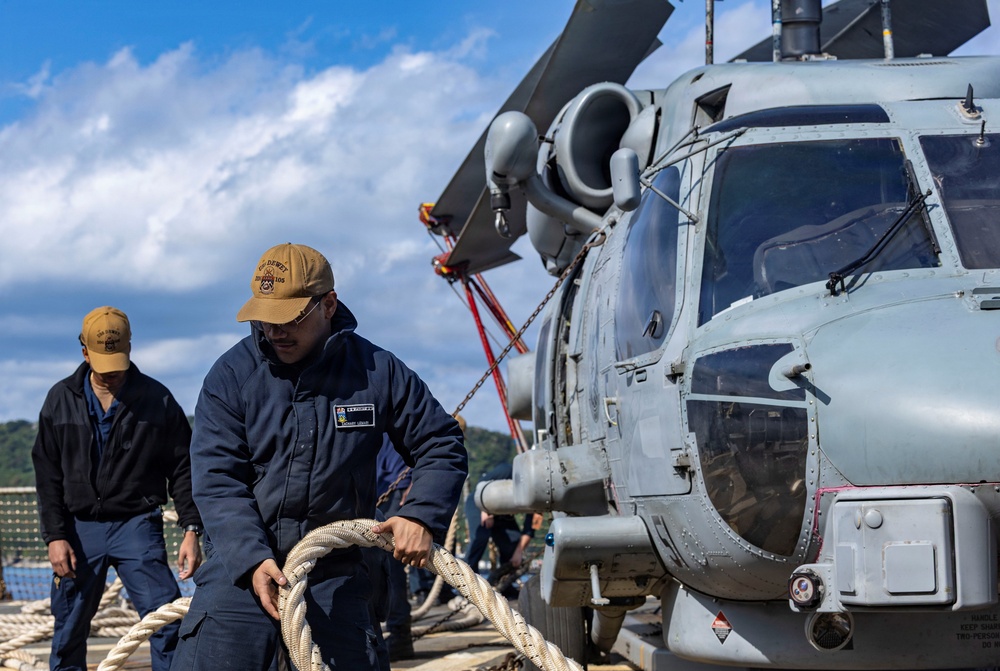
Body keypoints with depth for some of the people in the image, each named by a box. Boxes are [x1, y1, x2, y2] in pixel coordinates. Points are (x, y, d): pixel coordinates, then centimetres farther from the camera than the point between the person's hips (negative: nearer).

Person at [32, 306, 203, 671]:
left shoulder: (157, 399, 0)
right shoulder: (61, 399, 5)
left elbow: (182, 469, 3)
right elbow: (47, 476, 6)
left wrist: (192, 530, -7)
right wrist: (55, 536, -3)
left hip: (137, 525, -2)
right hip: (79, 529, 2)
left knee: (167, 622, -12)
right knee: (68, 631, 7)